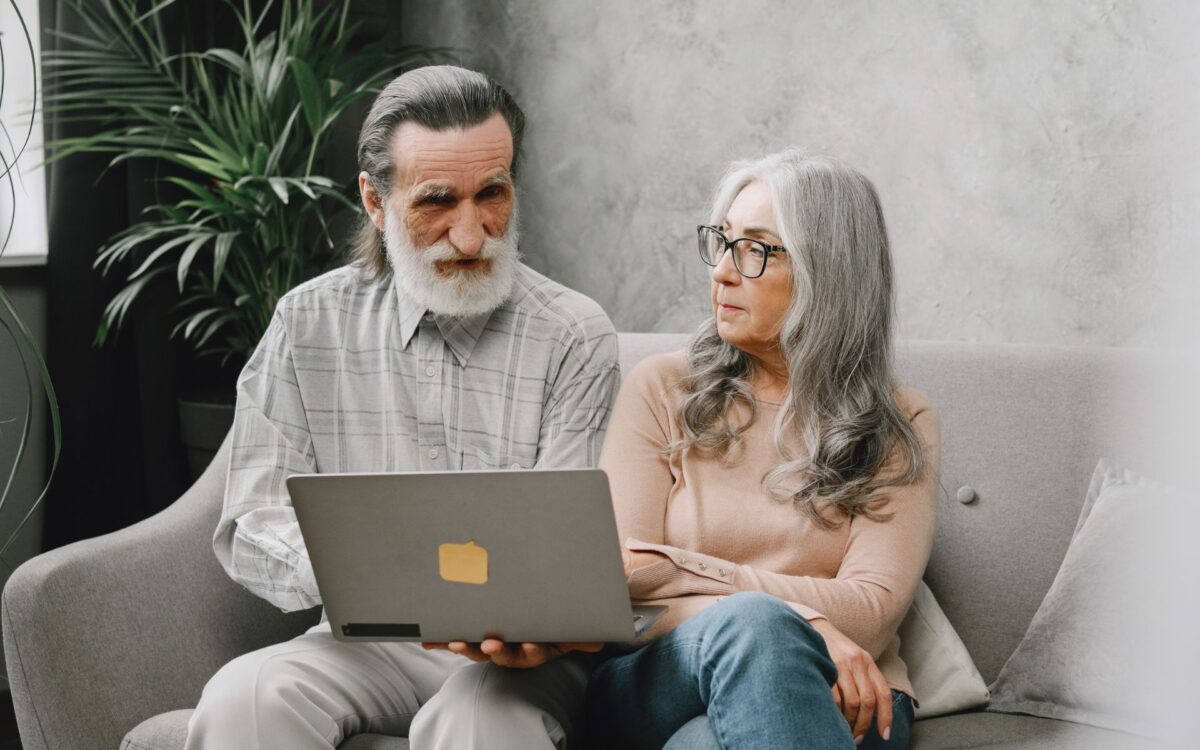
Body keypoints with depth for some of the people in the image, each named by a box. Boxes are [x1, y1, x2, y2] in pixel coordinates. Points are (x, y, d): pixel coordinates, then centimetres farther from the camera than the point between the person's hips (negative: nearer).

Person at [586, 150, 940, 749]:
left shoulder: (900, 427, 11)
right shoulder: (662, 389, 11)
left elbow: (872, 607, -4)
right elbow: (620, 578, -1)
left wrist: (676, 571, -11)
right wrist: (802, 623, -17)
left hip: (841, 700, -1)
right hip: (660, 686, 1)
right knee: (750, 621, -36)